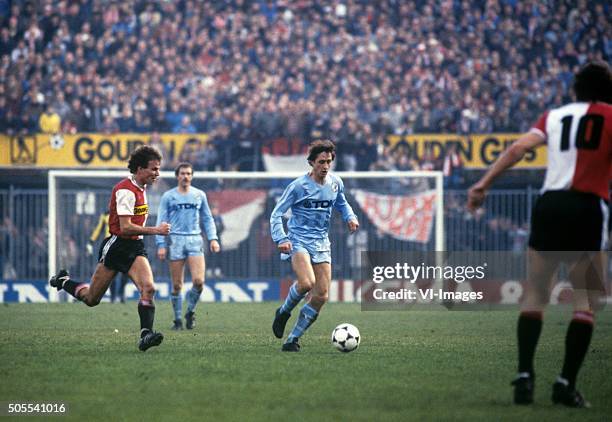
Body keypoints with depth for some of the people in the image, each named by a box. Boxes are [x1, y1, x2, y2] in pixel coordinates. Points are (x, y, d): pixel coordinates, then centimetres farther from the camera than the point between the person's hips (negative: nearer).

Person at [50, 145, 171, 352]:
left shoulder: (140, 188, 11)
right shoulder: (126, 190, -18)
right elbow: (125, 227, -24)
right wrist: (155, 230, -22)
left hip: (135, 248, 7)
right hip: (116, 247, -7)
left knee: (148, 288, -19)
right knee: (91, 299, 5)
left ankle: (146, 334, -25)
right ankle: (63, 281, 33)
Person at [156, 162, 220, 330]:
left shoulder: (200, 195, 11)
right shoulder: (168, 196, 6)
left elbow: (207, 219, 17)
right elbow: (161, 221, 5)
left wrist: (213, 238, 4)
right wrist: (161, 244, -4)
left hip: (195, 240, 1)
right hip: (176, 240, -1)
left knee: (198, 281, -13)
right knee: (177, 285, -1)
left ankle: (190, 312, 11)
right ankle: (178, 319, 11)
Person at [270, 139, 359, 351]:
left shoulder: (335, 183, 6)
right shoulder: (298, 186, -9)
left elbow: (342, 204, 27)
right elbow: (276, 214, -6)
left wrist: (350, 217, 5)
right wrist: (281, 239, -19)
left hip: (321, 243, 6)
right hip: (298, 240, -6)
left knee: (321, 296, -3)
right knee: (307, 282, -30)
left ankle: (292, 340, 7)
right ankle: (283, 312, -1)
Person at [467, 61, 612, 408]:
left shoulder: (555, 115, 18)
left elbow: (519, 148, 8)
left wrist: (485, 183, 7)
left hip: (549, 204, 4)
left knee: (536, 294, 13)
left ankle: (525, 376, 1)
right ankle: (566, 383, -6)